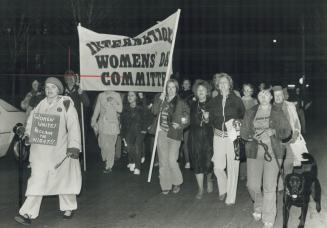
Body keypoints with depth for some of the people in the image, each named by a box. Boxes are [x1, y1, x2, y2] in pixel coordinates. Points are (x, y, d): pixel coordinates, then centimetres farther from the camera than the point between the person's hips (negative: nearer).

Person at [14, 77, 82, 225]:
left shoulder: (66, 104, -3)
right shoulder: (41, 105, 10)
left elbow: (73, 127, -8)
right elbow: (32, 120, 21)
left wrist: (74, 146, -15)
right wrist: (28, 134, 4)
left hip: (60, 150, -3)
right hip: (40, 150, 3)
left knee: (64, 178, 10)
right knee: (37, 179, -2)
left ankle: (68, 208, 29)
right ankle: (28, 213, -1)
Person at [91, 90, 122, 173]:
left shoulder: (116, 96, 1)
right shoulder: (101, 96, 9)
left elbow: (120, 109, -5)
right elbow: (97, 109, 14)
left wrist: (113, 102, -15)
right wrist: (93, 121, 13)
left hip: (112, 124, -3)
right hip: (102, 124, 3)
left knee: (110, 146, -4)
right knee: (102, 144, 3)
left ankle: (109, 166, 4)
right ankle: (105, 160, 26)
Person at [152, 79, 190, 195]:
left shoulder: (181, 103, 3)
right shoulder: (161, 99, 10)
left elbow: (188, 118, 3)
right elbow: (154, 111, -6)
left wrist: (180, 125, -13)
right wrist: (159, 99, -15)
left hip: (174, 134, -3)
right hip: (162, 133, 3)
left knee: (172, 160, -9)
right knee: (163, 161, 5)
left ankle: (177, 183, 15)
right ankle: (166, 186, 17)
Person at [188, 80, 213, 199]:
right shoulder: (193, 104, 9)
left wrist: (208, 119, -17)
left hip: (208, 137, -3)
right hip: (195, 138, 3)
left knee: (208, 162, -4)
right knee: (197, 163, 2)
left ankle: (209, 180, 30)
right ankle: (200, 189, 15)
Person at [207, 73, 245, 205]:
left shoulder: (236, 100, -1)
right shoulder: (214, 101, 9)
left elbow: (244, 117, 4)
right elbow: (211, 119, 16)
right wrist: (215, 128, 3)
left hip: (232, 137, -3)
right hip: (218, 136, 3)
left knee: (232, 168, 0)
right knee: (217, 167, 1)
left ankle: (230, 198, 11)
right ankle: (223, 190, 27)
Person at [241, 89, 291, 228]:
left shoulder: (277, 113, 7)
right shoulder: (250, 113, 11)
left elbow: (287, 131, 4)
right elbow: (243, 132, 8)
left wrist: (273, 131, -13)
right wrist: (254, 136, -12)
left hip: (273, 152, -2)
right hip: (254, 152, 2)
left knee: (269, 187, -7)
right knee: (253, 185, -1)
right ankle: (258, 207, 32)